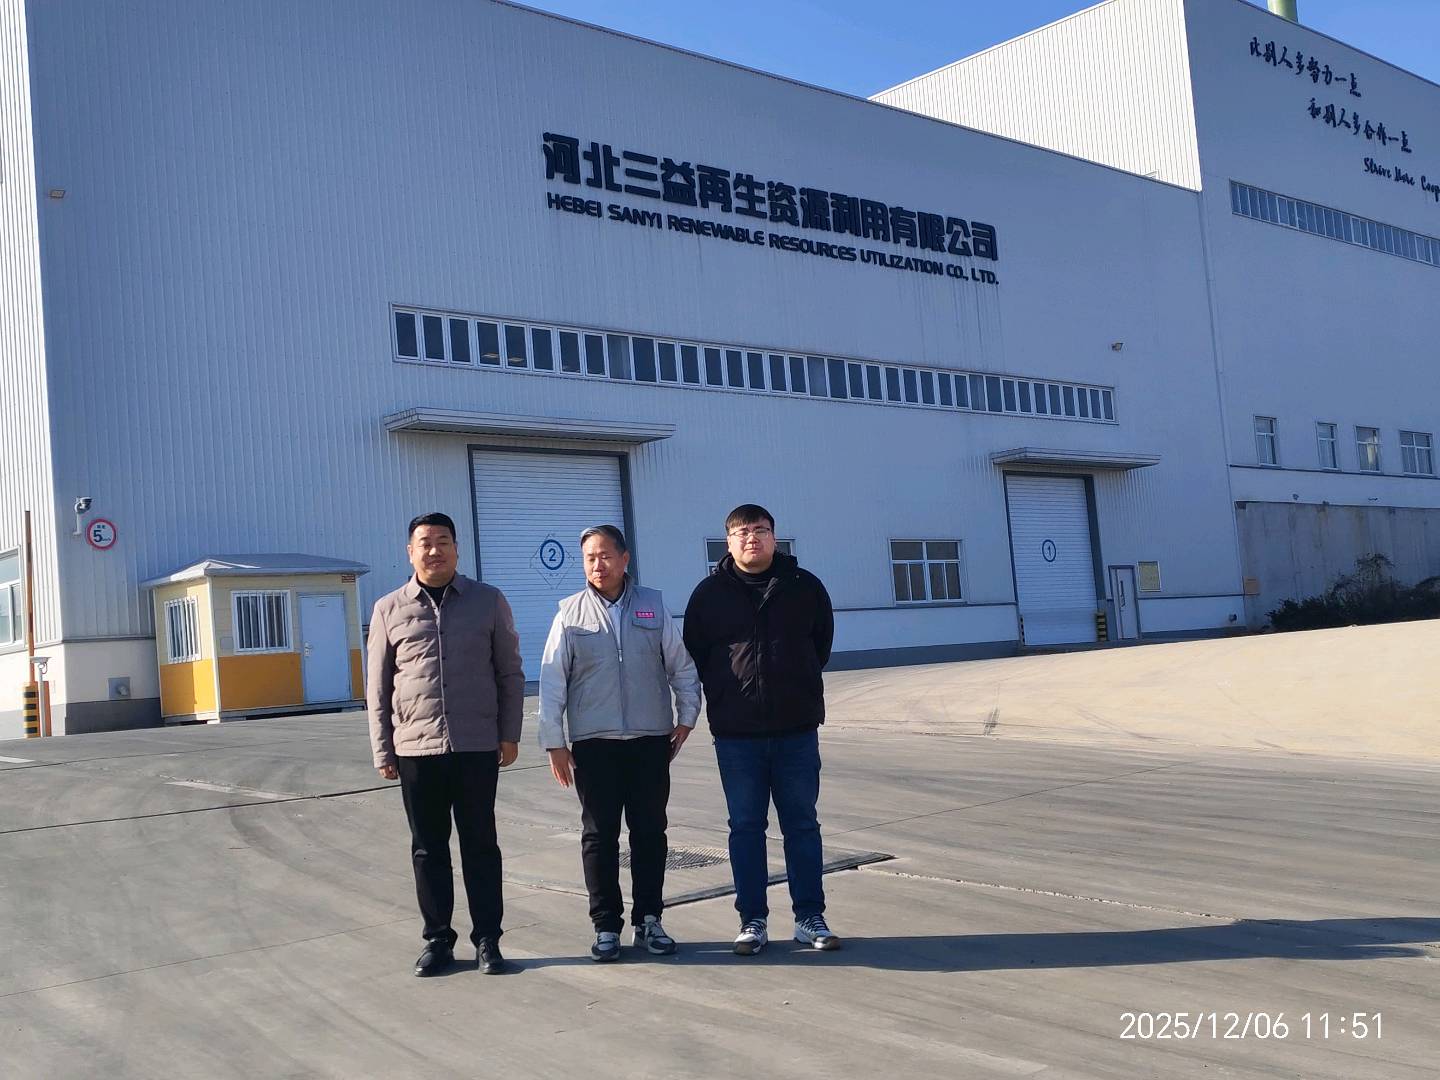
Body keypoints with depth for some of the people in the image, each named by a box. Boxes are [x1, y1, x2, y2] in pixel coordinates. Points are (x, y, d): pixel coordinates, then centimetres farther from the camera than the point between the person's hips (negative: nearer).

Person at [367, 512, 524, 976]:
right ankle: (438, 939, 19)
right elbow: (378, 687, 7)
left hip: (477, 747, -1)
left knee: (480, 844, 5)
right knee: (428, 848, 8)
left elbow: (510, 673, 6)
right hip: (416, 749, 1)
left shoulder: (488, 601, 4)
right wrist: (382, 751, 3)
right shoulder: (389, 610, 6)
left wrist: (510, 734, 0)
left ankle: (487, 939, 13)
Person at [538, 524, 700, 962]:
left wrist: (686, 717, 6)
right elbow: (552, 681, 2)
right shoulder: (571, 613, 1)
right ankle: (606, 926, 12)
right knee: (599, 836, 4)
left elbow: (682, 665, 10)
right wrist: (554, 742, -2)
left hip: (651, 740, 1)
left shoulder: (653, 606, 3)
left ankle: (648, 920, 17)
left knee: (650, 832, 6)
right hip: (593, 744, -1)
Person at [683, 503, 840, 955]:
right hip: (736, 734, -1)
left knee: (802, 824, 7)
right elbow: (694, 652, 8)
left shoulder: (804, 586, 3)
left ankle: (810, 917, 15)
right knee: (746, 826, 5)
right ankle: (752, 920, 14)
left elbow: (822, 640, 16)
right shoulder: (710, 593, 1)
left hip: (797, 729, 1)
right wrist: (725, 696, 7)